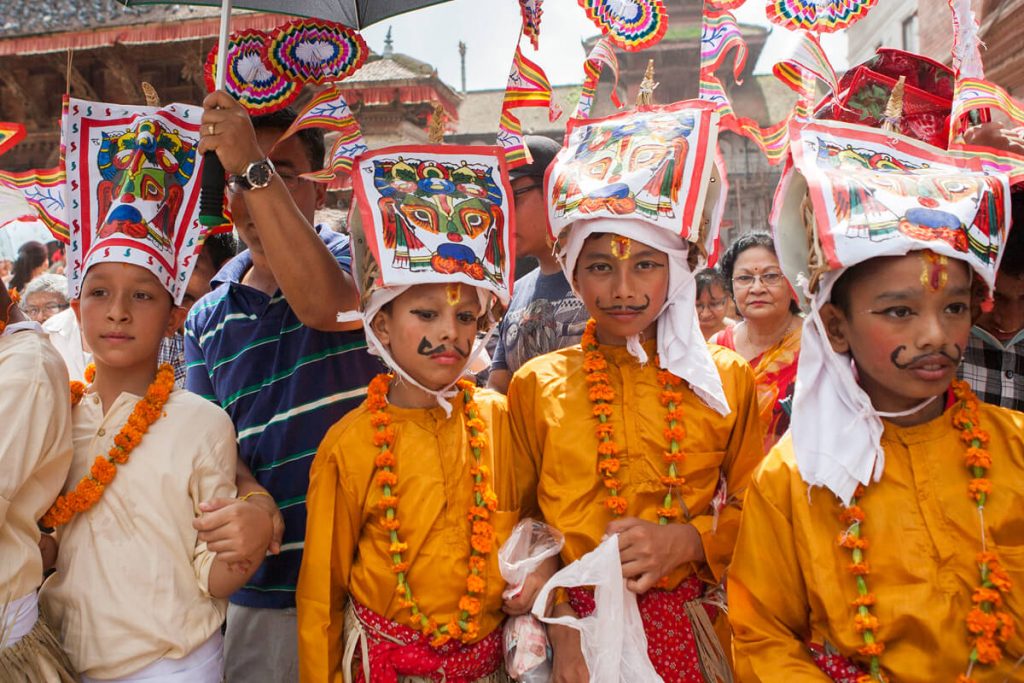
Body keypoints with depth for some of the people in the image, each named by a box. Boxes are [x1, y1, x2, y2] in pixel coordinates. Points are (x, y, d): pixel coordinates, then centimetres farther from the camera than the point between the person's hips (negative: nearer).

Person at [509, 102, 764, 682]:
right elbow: (520, 522, 0)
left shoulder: (726, 379, -1)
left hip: (690, 620, 1)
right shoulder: (536, 385, -3)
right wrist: (560, 626, -11)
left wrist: (685, 541, -12)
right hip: (576, 618, 0)